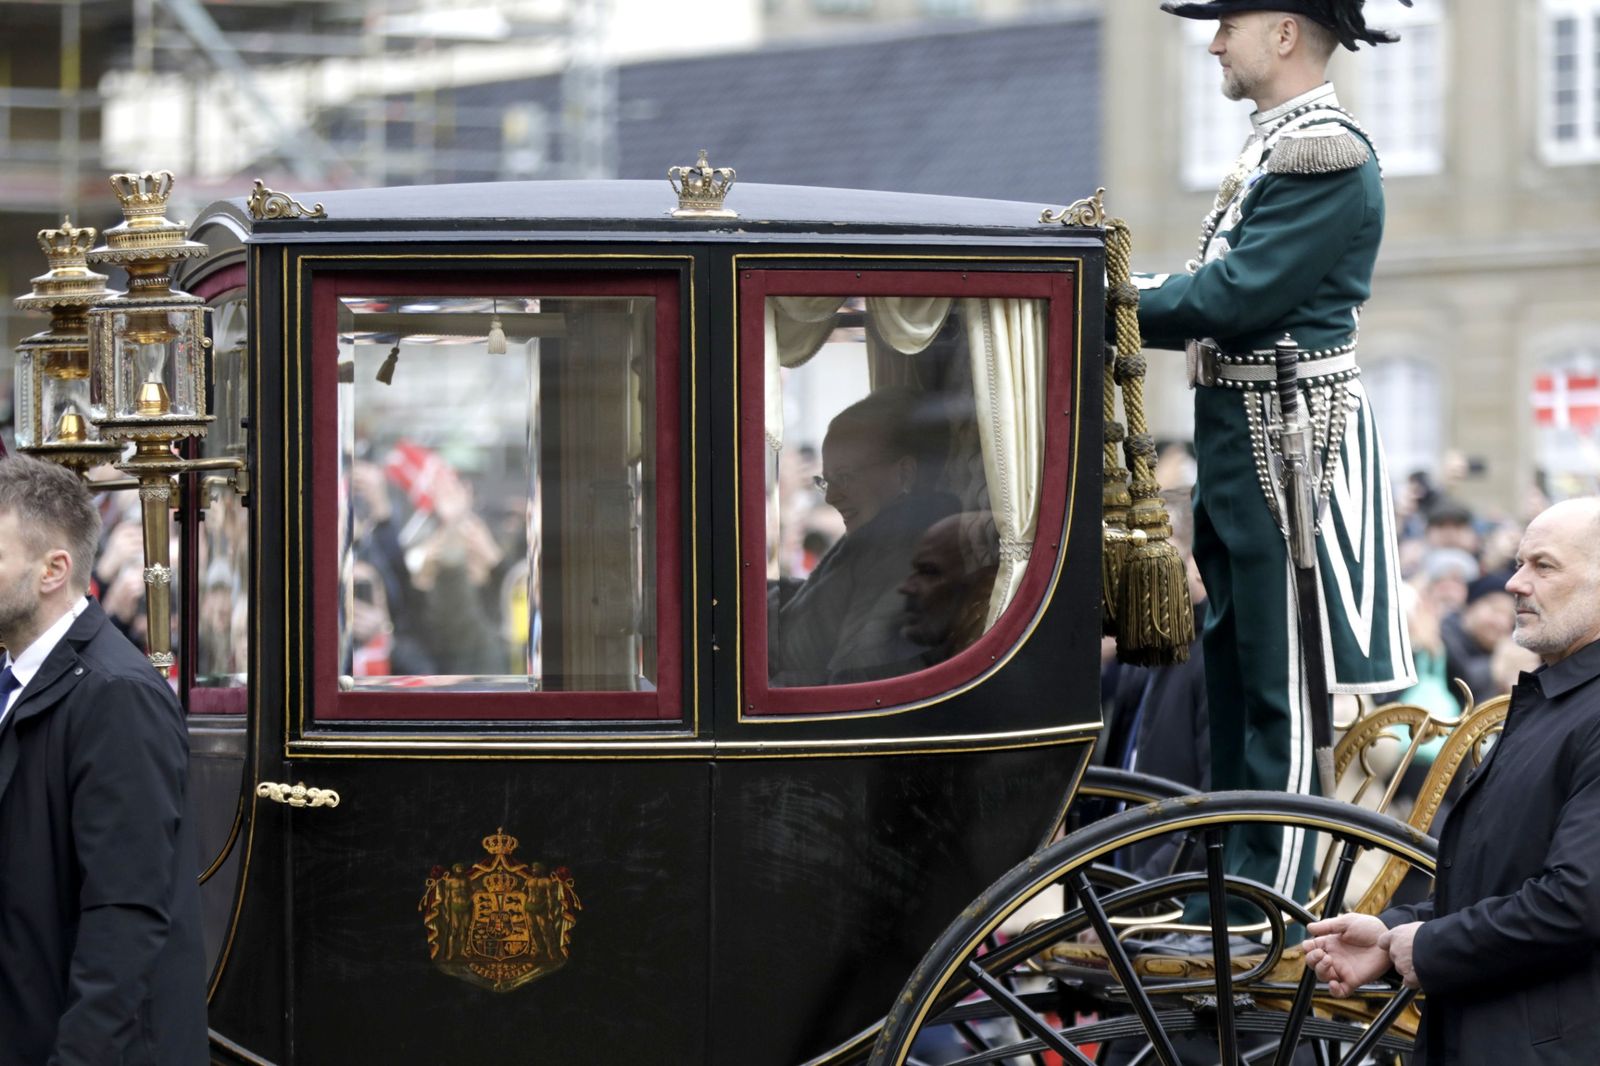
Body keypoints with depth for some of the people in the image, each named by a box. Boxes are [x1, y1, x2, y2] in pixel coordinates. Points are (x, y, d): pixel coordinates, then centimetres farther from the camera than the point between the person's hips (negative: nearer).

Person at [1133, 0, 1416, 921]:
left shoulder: (1328, 153, -15)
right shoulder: (1278, 145, 17)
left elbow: (1237, 297, -21)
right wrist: (1138, 295, 2)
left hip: (1295, 442, -10)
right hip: (1243, 439, 10)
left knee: (1279, 688, -5)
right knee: (1233, 674, 15)